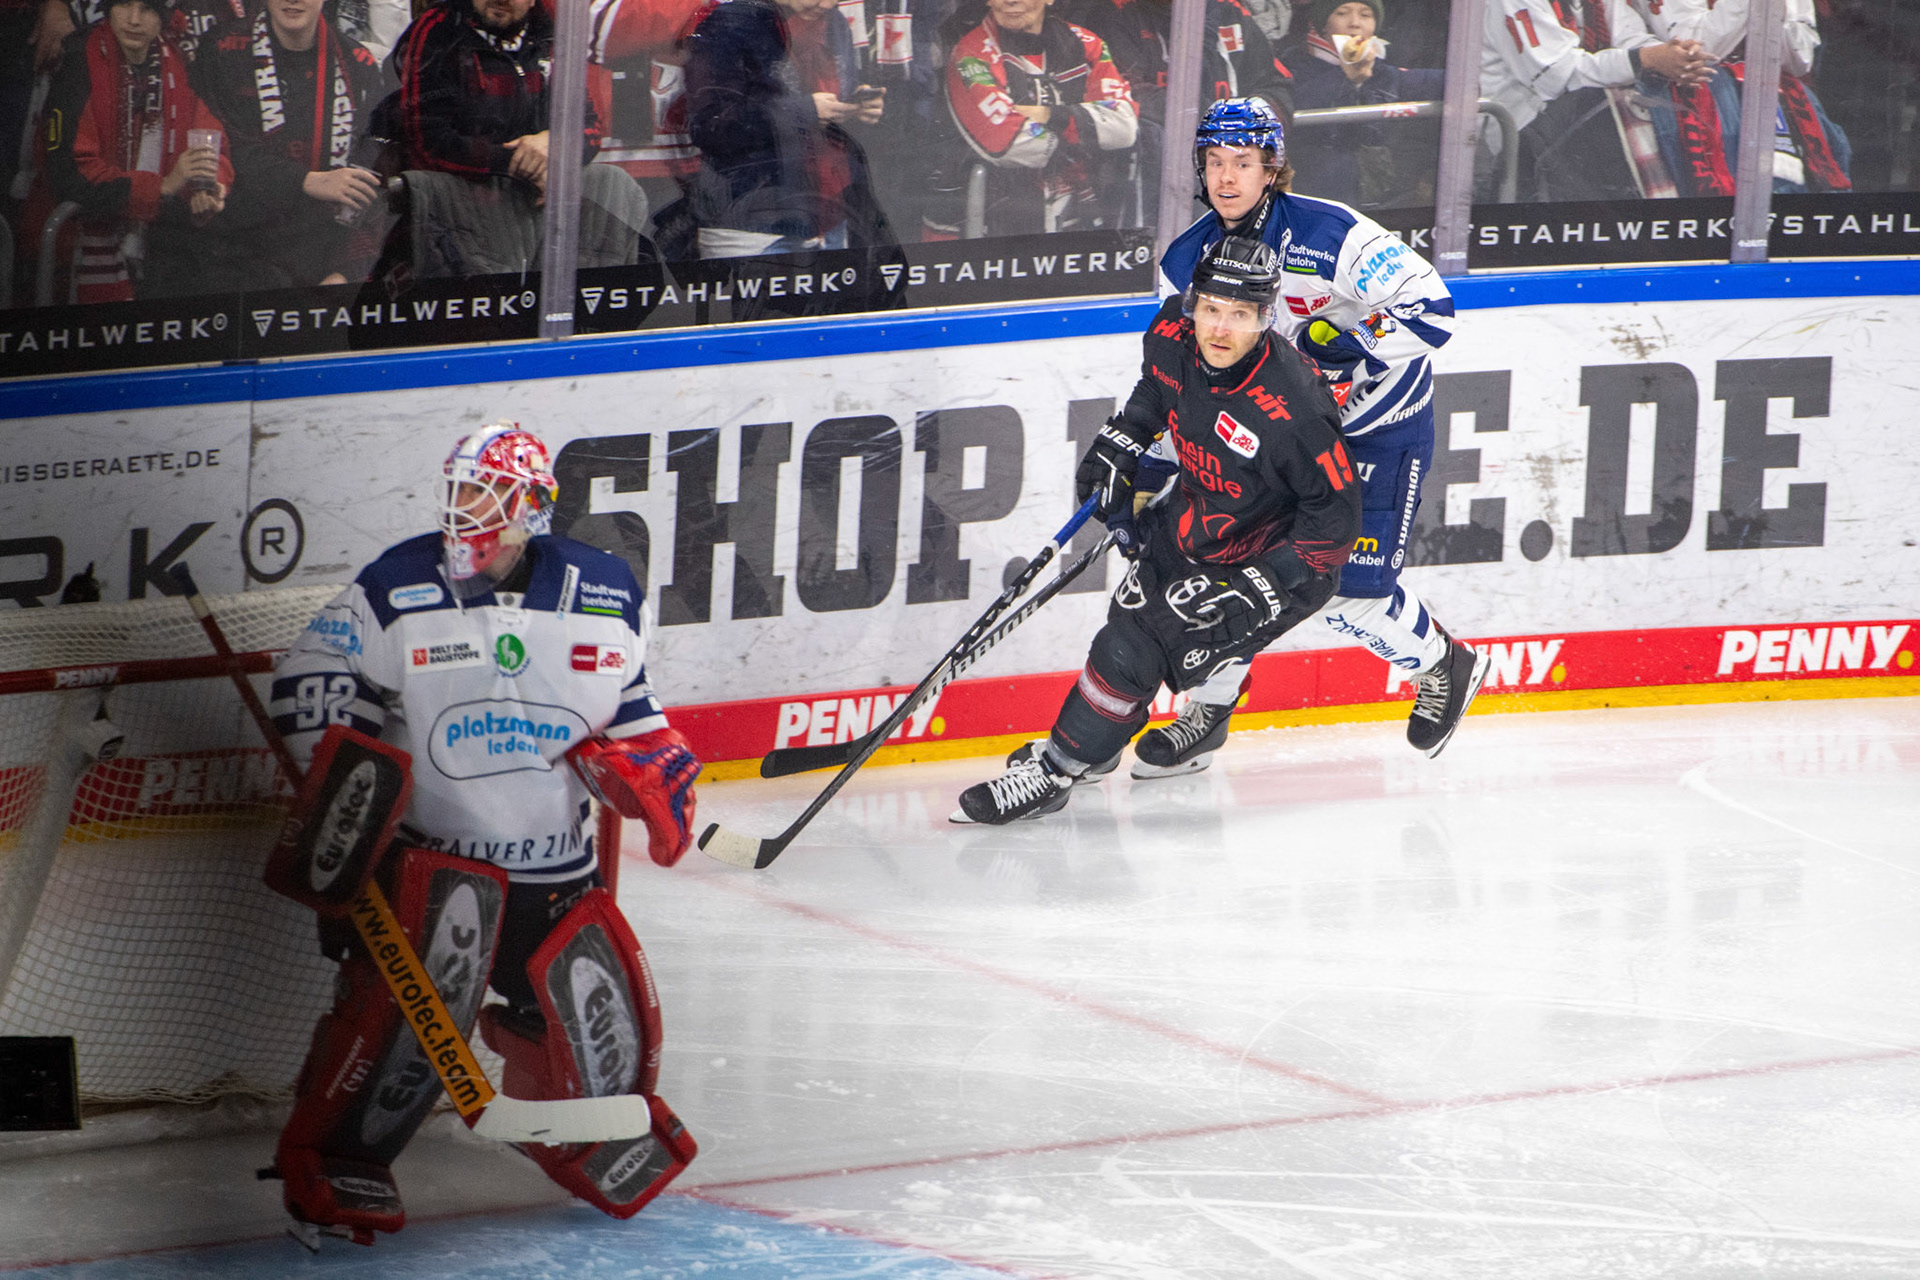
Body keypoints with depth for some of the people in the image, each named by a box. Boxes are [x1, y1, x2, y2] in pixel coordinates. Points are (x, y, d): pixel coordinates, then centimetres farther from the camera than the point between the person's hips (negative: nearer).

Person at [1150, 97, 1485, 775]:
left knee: (1348, 588, -11)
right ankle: (1207, 711, 14)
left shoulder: (1332, 234, -24)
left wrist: (1345, 339, -33)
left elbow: (1433, 312, -25)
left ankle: (1443, 665, 17)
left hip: (1380, 420, -6)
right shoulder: (1187, 259, -5)